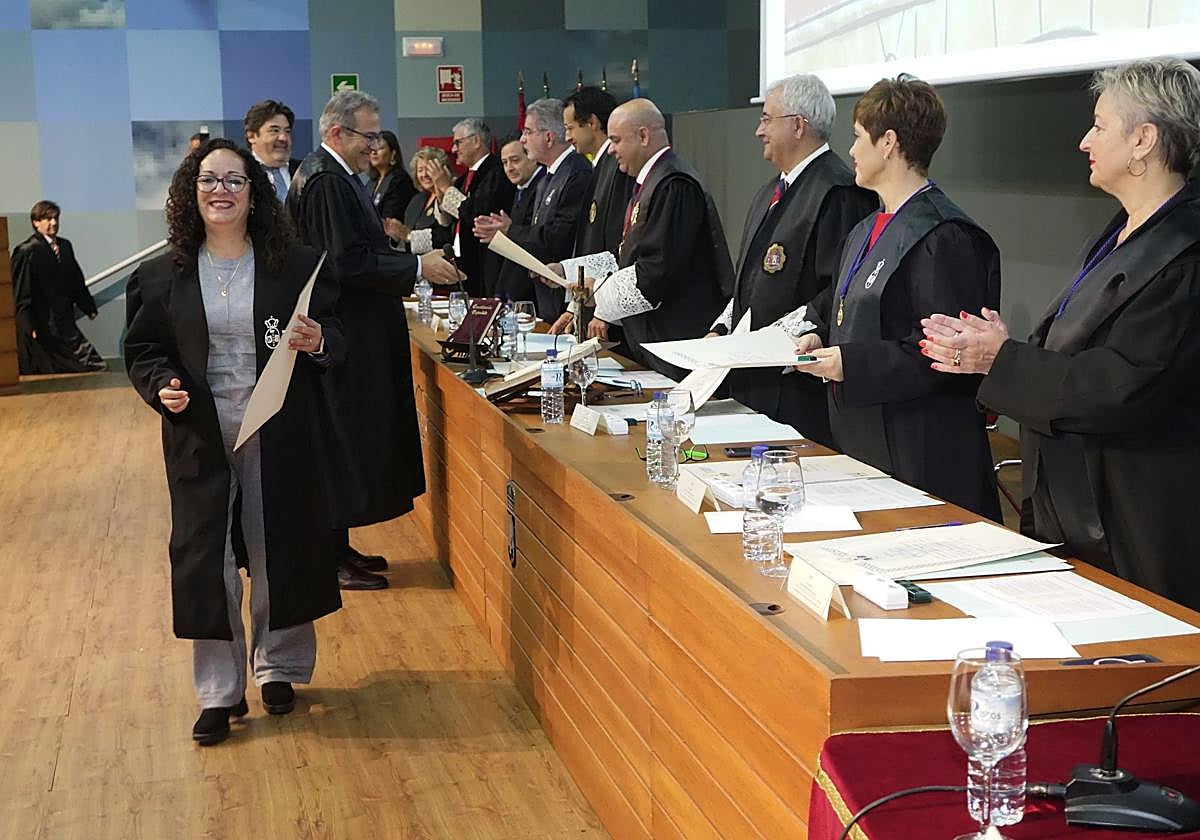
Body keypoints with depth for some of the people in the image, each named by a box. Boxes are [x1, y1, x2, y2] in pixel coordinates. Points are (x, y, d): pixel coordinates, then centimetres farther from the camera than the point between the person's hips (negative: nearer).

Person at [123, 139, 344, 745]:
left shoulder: (296, 267, 0)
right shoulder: (160, 278, 3)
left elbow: (337, 341, 4)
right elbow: (142, 351, 7)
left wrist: (317, 343, -18)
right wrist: (161, 386, -13)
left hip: (279, 439, 0)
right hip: (199, 439, 1)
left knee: (281, 553, 9)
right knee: (205, 560, 2)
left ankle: (279, 668, 29)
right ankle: (218, 693, 14)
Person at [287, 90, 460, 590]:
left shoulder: (335, 175, 14)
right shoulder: (326, 182, -18)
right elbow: (351, 263, -23)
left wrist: (405, 272, 13)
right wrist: (417, 267, -17)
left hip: (355, 335, 11)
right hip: (344, 339, -11)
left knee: (349, 442, 15)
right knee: (344, 442, -3)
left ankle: (338, 547, 24)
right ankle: (335, 560, 6)